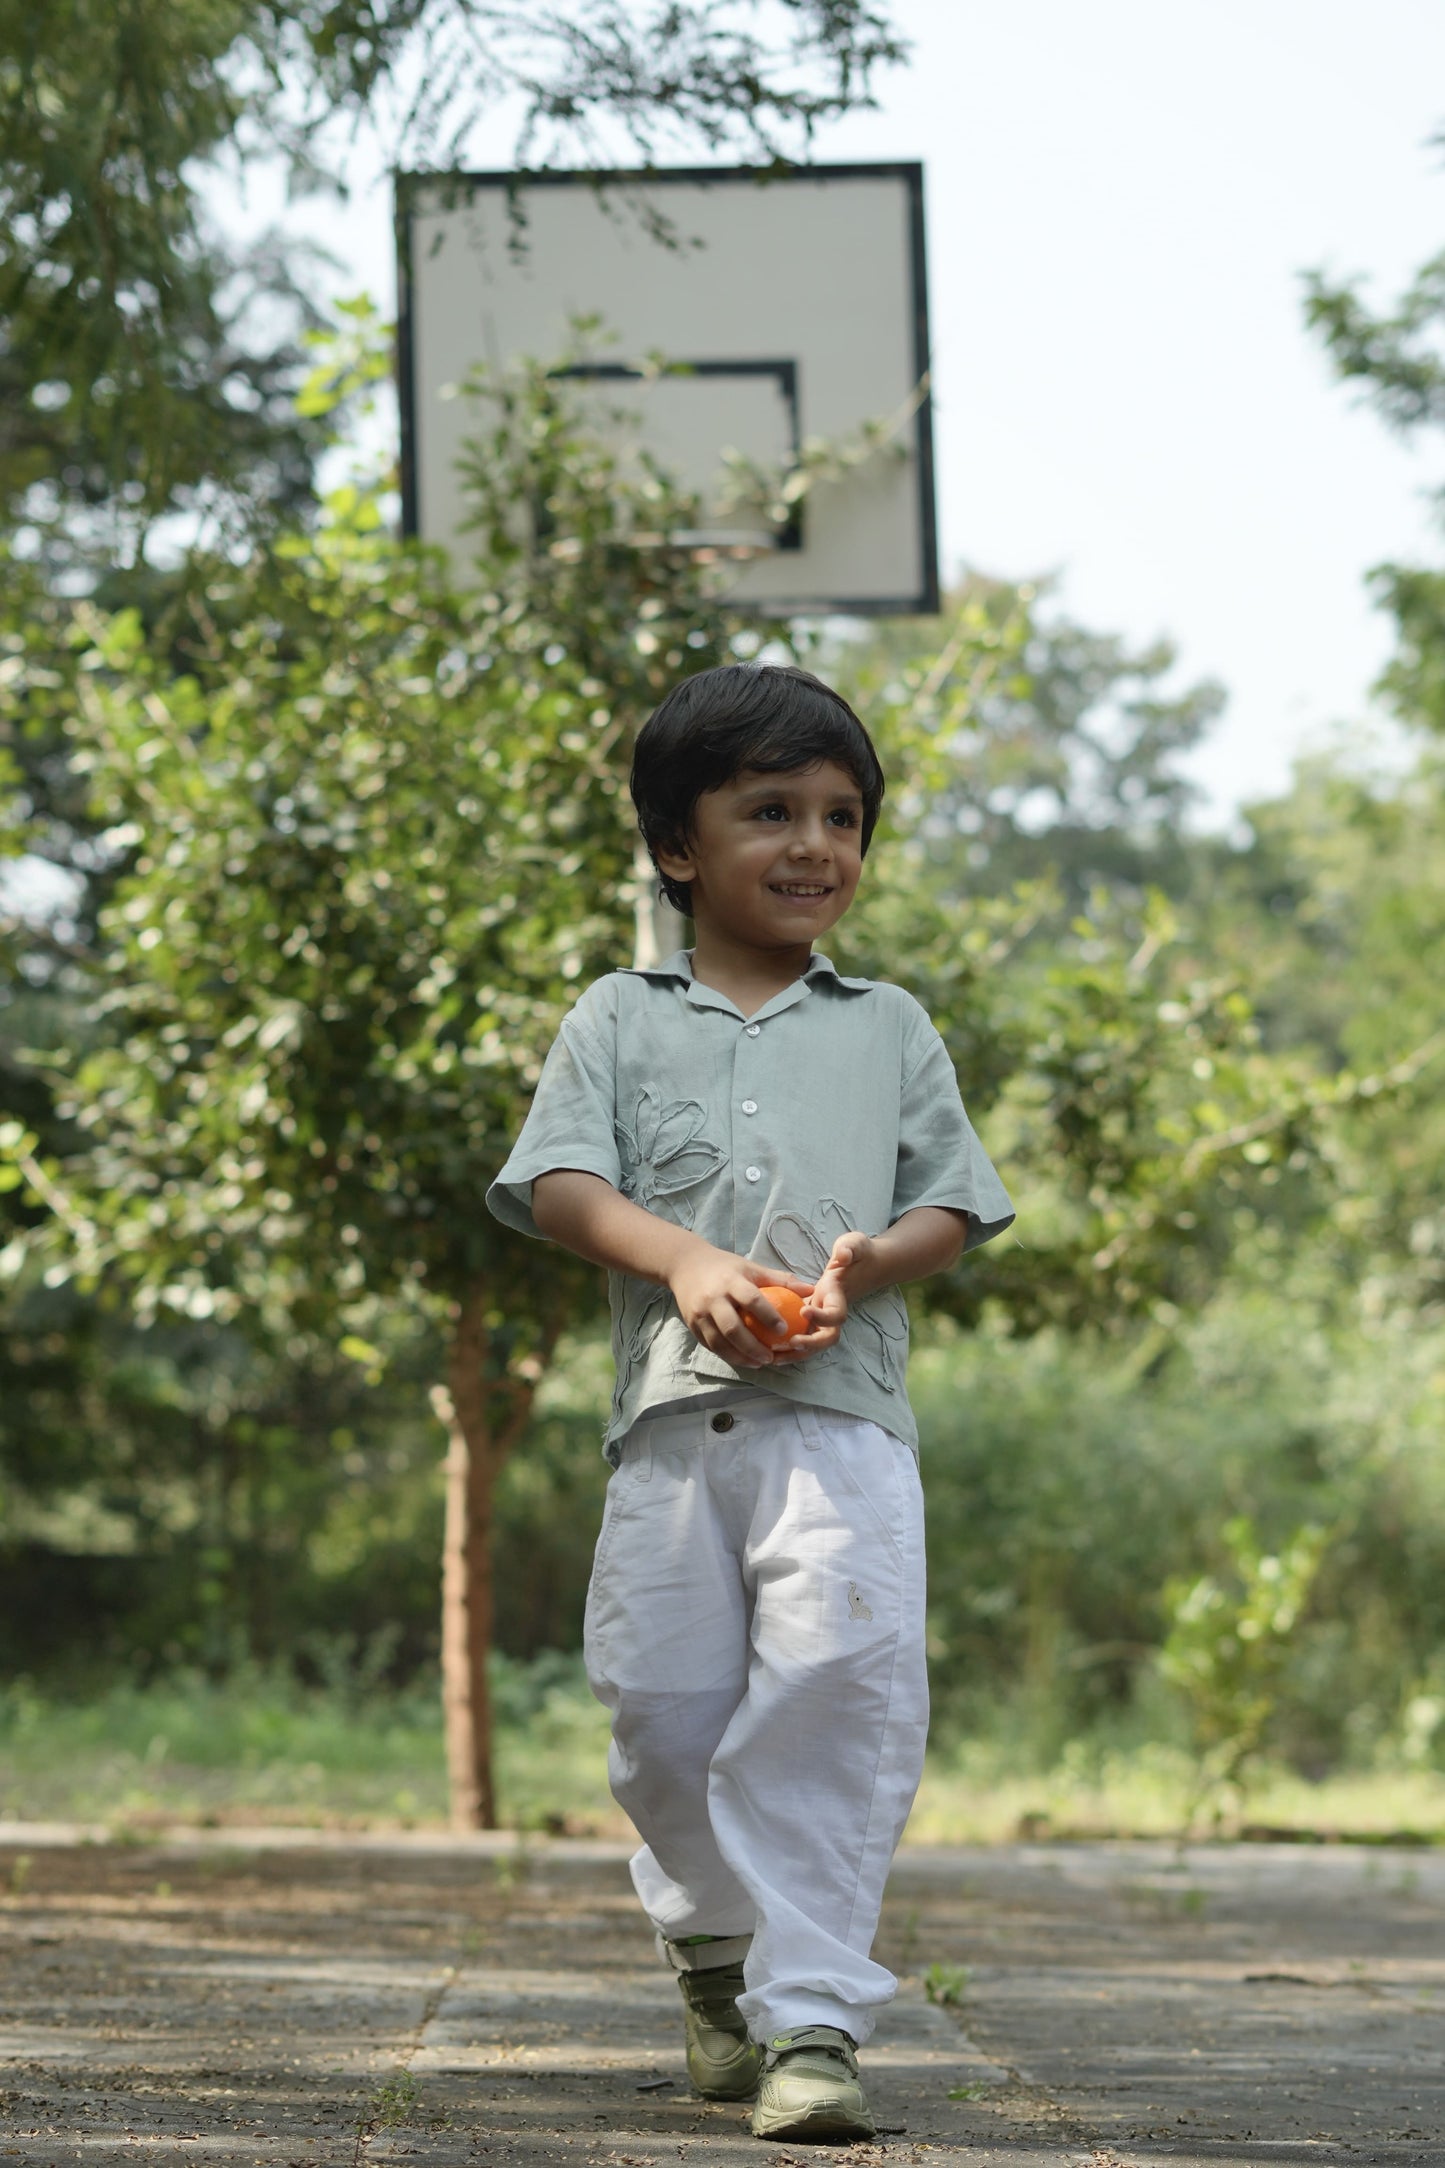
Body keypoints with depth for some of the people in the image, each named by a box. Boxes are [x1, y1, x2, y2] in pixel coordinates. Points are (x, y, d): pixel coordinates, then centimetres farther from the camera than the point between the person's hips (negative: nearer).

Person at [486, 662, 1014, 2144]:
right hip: (672, 1410, 1)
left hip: (842, 1419, -1)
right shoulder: (620, 1019, 14)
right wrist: (688, 1261, -16)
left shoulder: (889, 1027, 17)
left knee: (842, 1683, -18)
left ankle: (812, 2018, -18)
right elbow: (562, 1185, 3)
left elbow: (952, 1205, 13)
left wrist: (865, 1263, -10)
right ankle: (716, 1957, 28)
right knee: (663, 1707, 2)